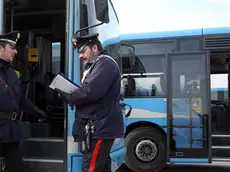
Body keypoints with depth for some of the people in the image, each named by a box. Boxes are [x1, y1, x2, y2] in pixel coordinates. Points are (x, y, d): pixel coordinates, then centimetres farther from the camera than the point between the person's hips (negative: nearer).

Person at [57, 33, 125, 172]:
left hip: (100, 128, -10)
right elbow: (88, 91, 19)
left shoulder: (105, 63, -11)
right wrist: (69, 94, 2)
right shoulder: (96, 65, 22)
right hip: (100, 127, 10)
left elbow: (90, 91, -24)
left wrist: (69, 98, -9)